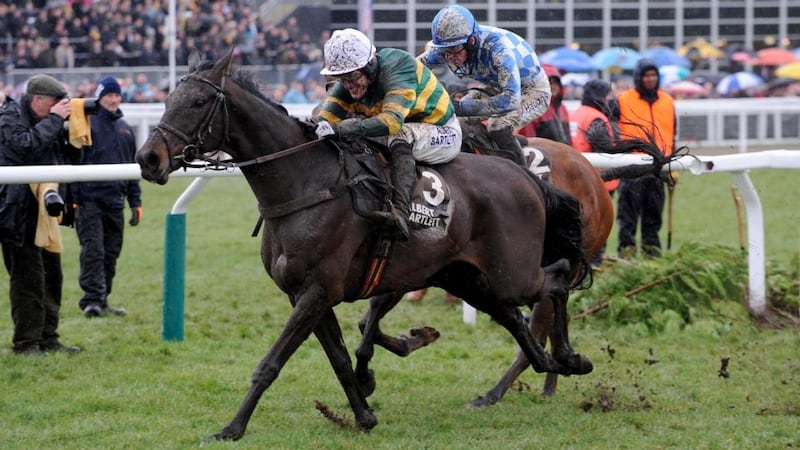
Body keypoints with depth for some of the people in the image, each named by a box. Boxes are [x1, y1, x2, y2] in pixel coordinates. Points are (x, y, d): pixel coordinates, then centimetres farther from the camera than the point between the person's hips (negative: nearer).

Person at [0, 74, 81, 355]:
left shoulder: (46, 121, 15)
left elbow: (69, 155, 17)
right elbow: (27, 146, -25)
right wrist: (54, 119, -19)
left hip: (44, 210, 9)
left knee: (52, 276, 11)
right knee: (27, 277, -9)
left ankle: (48, 339, 18)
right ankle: (26, 342, -5)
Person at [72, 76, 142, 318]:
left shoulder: (125, 129, 16)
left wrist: (135, 202, 16)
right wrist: (73, 199, -13)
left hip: (115, 202, 6)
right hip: (90, 200, -6)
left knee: (111, 253, 7)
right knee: (93, 250, -12)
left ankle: (102, 301, 14)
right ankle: (92, 298, -14)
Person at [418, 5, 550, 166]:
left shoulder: (498, 48, -39)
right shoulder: (450, 47, -19)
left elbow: (511, 100, -47)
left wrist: (462, 107, -48)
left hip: (533, 91, -8)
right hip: (497, 88, 8)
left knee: (499, 127, -32)